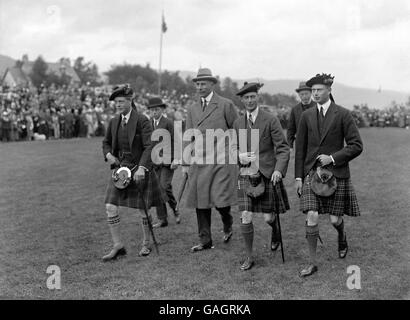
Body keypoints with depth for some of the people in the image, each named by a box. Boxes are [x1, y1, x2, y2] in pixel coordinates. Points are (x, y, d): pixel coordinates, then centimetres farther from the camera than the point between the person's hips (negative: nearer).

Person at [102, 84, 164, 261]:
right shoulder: (113, 122, 6)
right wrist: (108, 154, -1)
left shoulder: (142, 120, -10)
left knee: (142, 210, 4)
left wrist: (142, 167, -27)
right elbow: (106, 142, 20)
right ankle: (118, 246, 8)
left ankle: (147, 243, 25)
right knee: (111, 207, -4)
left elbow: (150, 146, -16)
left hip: (139, 170, -5)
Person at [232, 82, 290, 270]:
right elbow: (233, 147, 18)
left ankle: (276, 232, 40)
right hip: (246, 175, 3)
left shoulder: (271, 120, -5)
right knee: (245, 218, -4)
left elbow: (283, 148, -7)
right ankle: (249, 257, 12)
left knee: (268, 218, 3)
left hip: (267, 175, -3)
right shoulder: (238, 123, 8)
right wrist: (239, 156, -6)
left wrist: (279, 169, -22)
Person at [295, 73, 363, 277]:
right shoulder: (307, 116, 5)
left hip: (336, 173, -2)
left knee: (335, 219, 4)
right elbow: (300, 148, 8)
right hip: (311, 172, 2)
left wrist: (333, 158, -14)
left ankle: (342, 237, 41)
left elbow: (357, 145, -5)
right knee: (312, 218, -7)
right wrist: (298, 176, 4)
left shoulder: (342, 115, -4)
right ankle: (312, 263, 5)